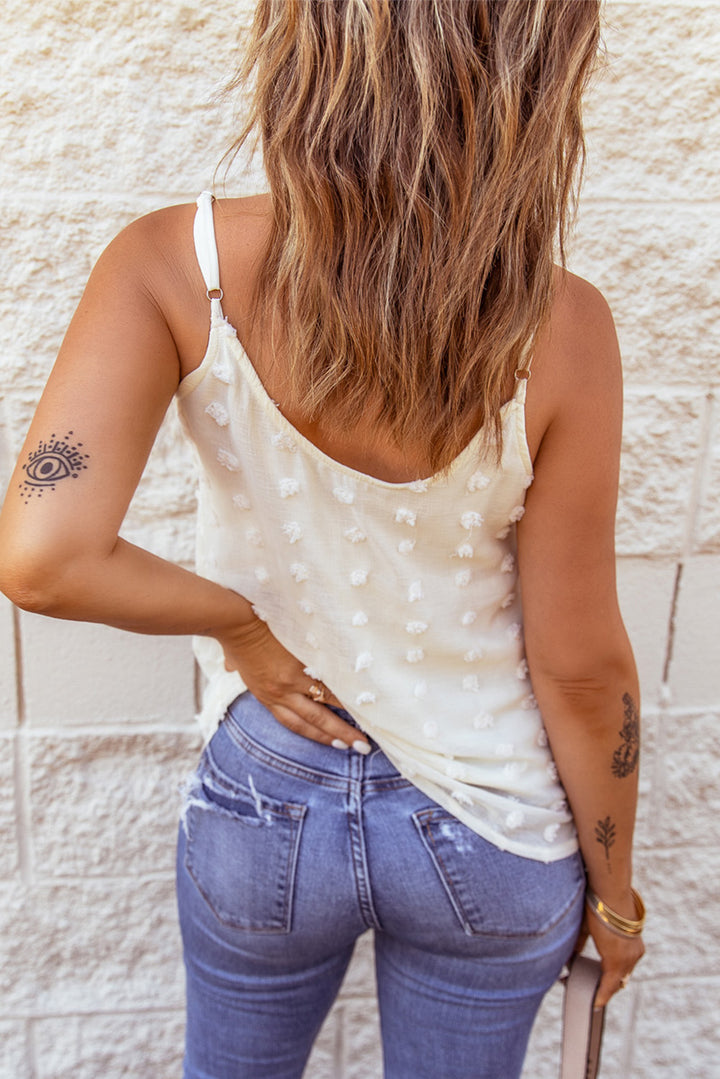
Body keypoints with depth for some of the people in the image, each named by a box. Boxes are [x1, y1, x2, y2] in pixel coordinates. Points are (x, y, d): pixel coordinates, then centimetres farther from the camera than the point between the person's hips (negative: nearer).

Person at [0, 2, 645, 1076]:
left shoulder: (174, 269, -23)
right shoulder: (559, 330, -24)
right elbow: (580, 668, -16)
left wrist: (238, 618, -12)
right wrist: (613, 888, 2)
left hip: (266, 805, 1)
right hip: (491, 827, 0)